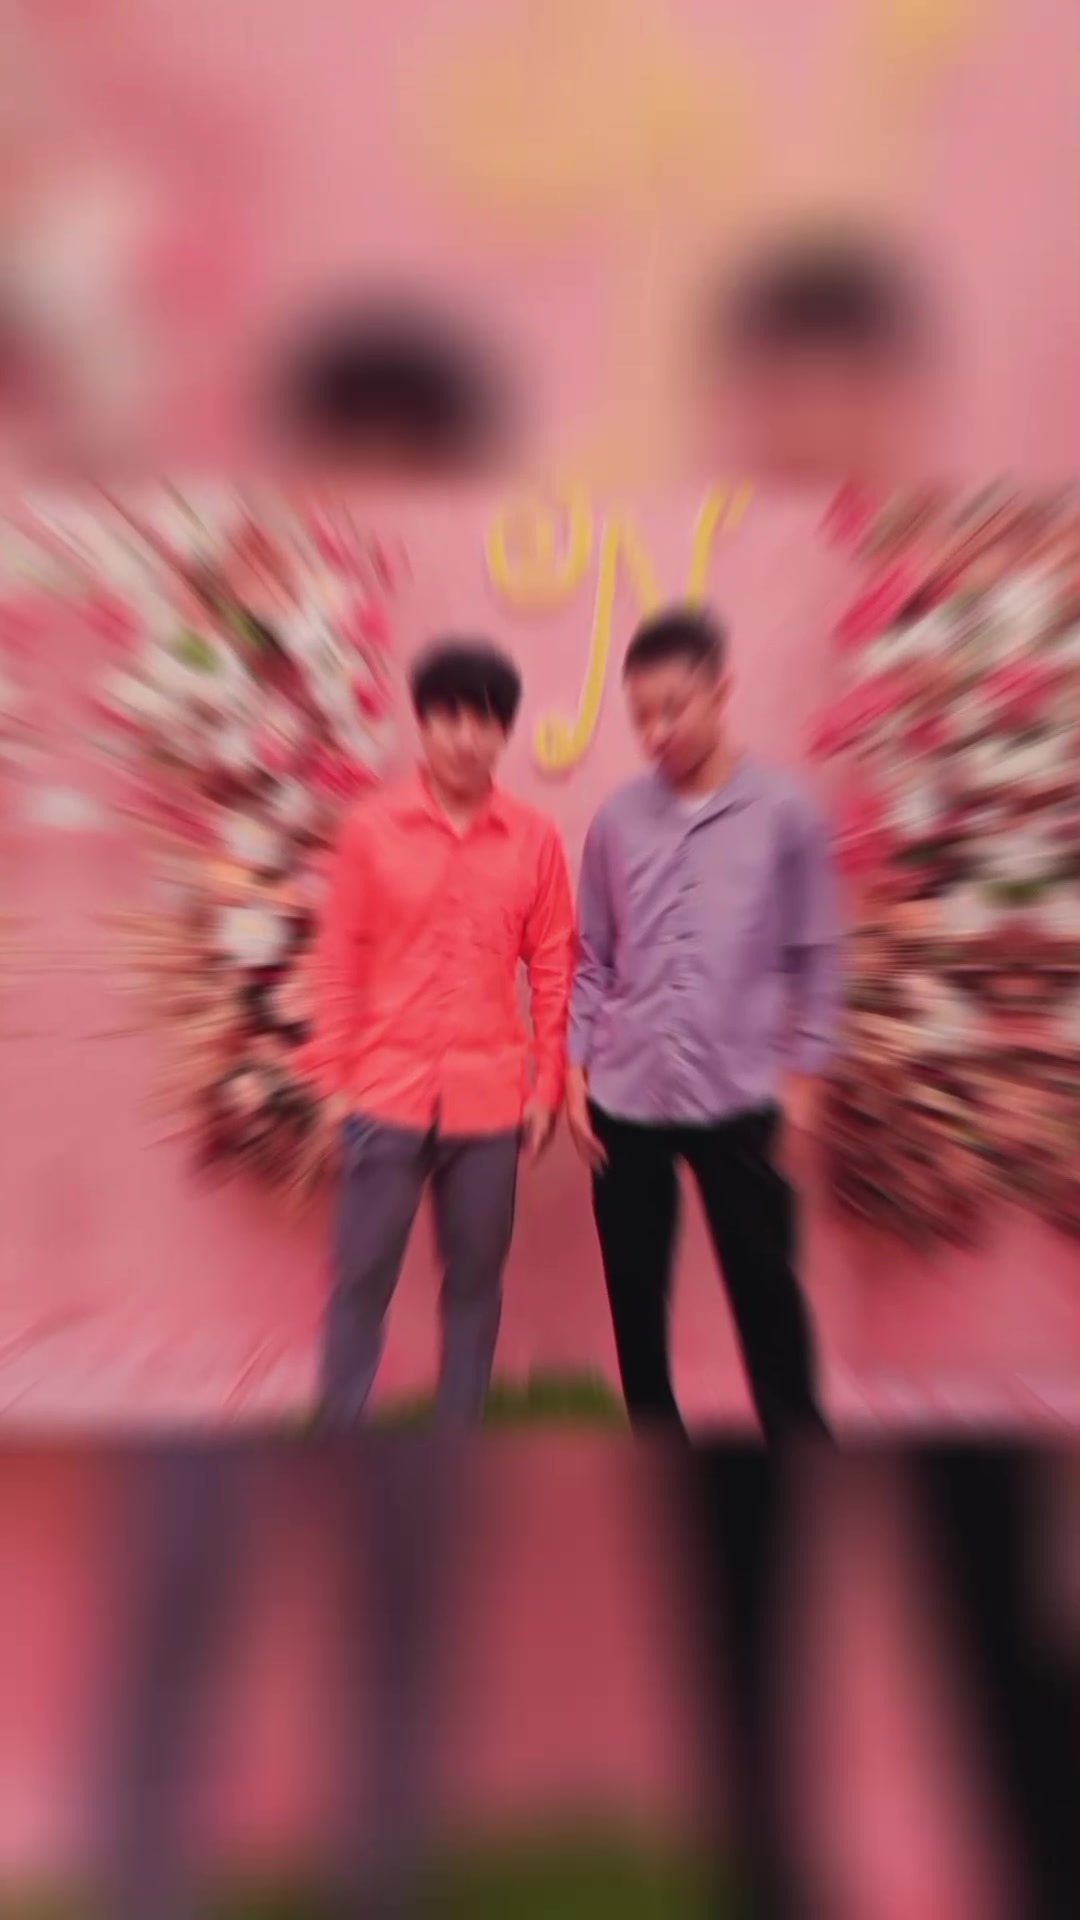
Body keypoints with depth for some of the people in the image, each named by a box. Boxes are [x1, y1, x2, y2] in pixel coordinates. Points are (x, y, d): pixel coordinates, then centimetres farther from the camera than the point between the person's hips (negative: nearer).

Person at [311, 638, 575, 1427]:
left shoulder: (537, 839, -1)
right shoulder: (371, 827, -2)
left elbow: (554, 969, 2)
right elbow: (339, 959, 1)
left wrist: (549, 1085, 2)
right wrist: (336, 1078, -1)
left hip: (490, 1098, 1)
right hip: (387, 1092, 0)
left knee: (475, 1280, 13)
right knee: (362, 1279, 8)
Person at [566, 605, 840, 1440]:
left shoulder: (785, 810, -2)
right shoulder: (617, 818, 3)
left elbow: (815, 954, 1)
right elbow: (591, 958, 7)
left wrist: (801, 1073, -1)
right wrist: (576, 1073, 3)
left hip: (739, 1097, -2)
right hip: (624, 1098, 3)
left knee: (766, 1292, 9)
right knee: (636, 1296, 14)